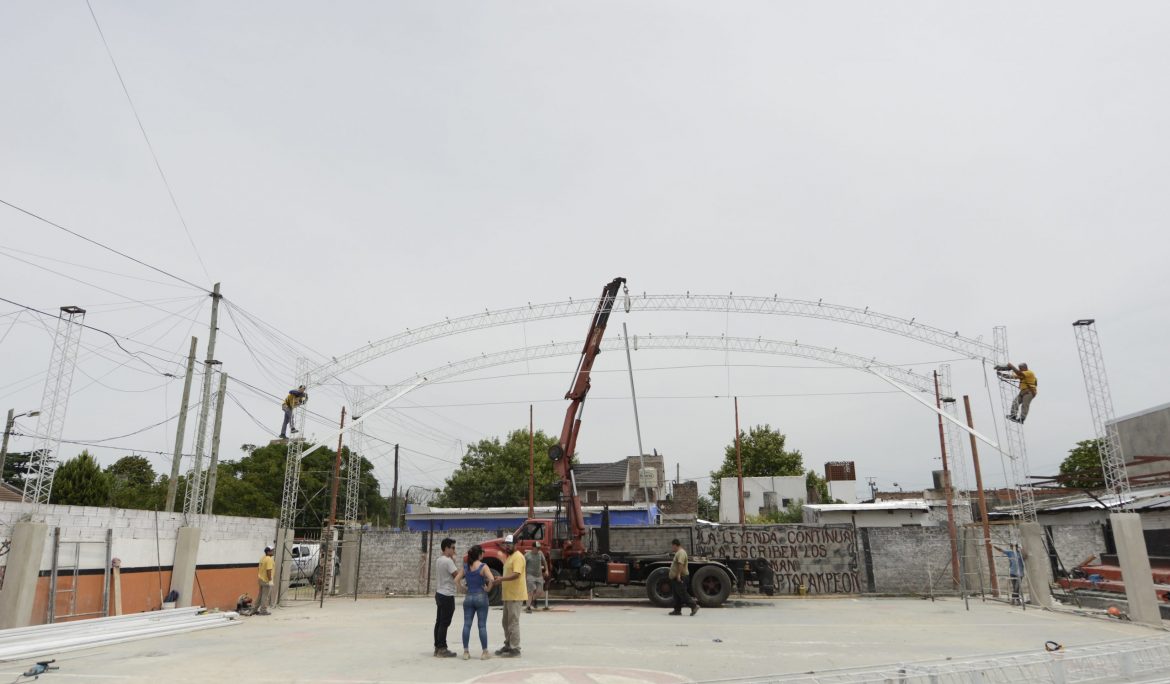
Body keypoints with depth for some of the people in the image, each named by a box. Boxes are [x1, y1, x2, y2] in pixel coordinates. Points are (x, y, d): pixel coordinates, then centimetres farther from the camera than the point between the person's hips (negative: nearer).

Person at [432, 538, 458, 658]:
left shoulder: (438, 560, 11)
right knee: (444, 623, -5)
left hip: (440, 594, 9)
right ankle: (442, 649, -1)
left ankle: (437, 647, 18)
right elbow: (457, 575, -21)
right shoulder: (448, 561, -18)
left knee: (439, 622, 12)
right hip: (447, 595, -9)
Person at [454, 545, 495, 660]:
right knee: (482, 625, 3)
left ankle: (466, 652, 10)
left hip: (468, 597, 4)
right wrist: (488, 589, -9)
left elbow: (456, 580, 2)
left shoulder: (465, 567, 3)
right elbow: (491, 579, -24)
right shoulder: (483, 567, -11)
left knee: (467, 625, 7)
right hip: (481, 597, -4)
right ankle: (485, 652, 8)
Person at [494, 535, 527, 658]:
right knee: (506, 622, 16)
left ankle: (515, 649, -1)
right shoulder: (509, 557, 18)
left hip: (516, 596, -10)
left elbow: (516, 574, -26)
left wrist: (501, 579, -35)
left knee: (513, 622, -6)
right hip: (508, 596, 10)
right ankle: (508, 646, 26)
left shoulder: (518, 557, -14)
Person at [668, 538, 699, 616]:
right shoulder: (678, 552, 17)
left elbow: (680, 564, -28)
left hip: (680, 578, -11)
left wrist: (678, 575, -32)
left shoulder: (681, 553, -18)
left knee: (683, 594, -9)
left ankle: (694, 606, -6)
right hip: (676, 578, 11)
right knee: (677, 595, 11)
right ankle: (677, 610, 14)